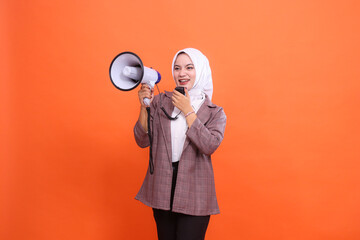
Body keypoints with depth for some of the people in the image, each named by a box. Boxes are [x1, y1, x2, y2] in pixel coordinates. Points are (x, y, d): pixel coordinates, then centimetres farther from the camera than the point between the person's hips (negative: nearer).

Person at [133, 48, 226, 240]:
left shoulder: (215, 113, -1)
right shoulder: (160, 102, 2)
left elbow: (210, 146, -19)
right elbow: (143, 141, 0)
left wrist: (187, 110, -15)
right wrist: (144, 107, -13)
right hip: (162, 192, 2)